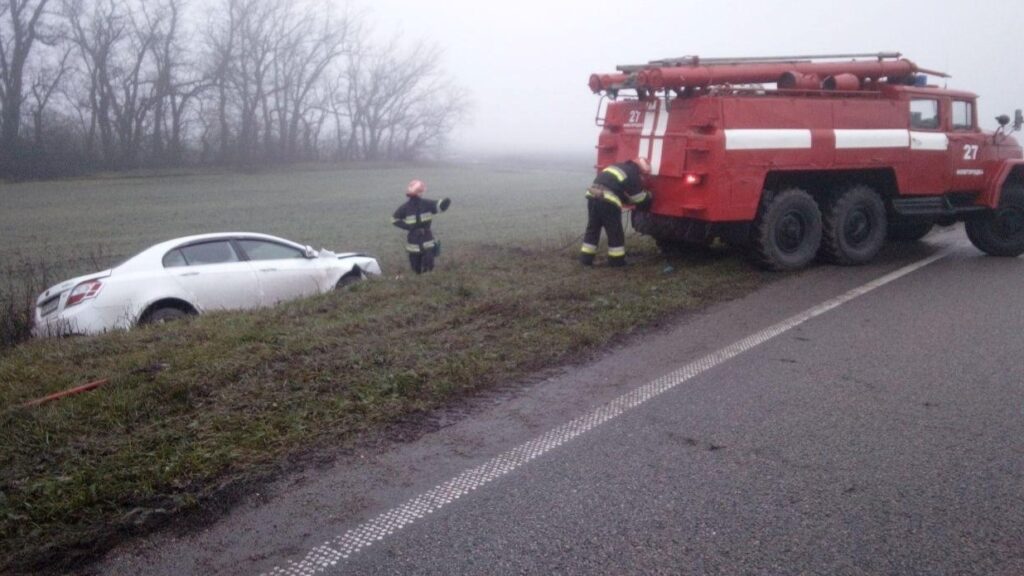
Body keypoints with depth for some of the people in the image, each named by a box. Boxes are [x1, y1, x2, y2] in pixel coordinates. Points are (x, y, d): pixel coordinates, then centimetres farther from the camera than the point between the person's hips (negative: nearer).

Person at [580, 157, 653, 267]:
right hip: (608, 201, -7)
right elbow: (640, 200, 8)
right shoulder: (633, 175, 3)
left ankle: (586, 258, 19)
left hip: (593, 196, 7)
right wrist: (649, 197, 29)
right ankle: (616, 260, 16)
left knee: (592, 229, 17)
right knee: (615, 232, 7)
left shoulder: (619, 167, 27)